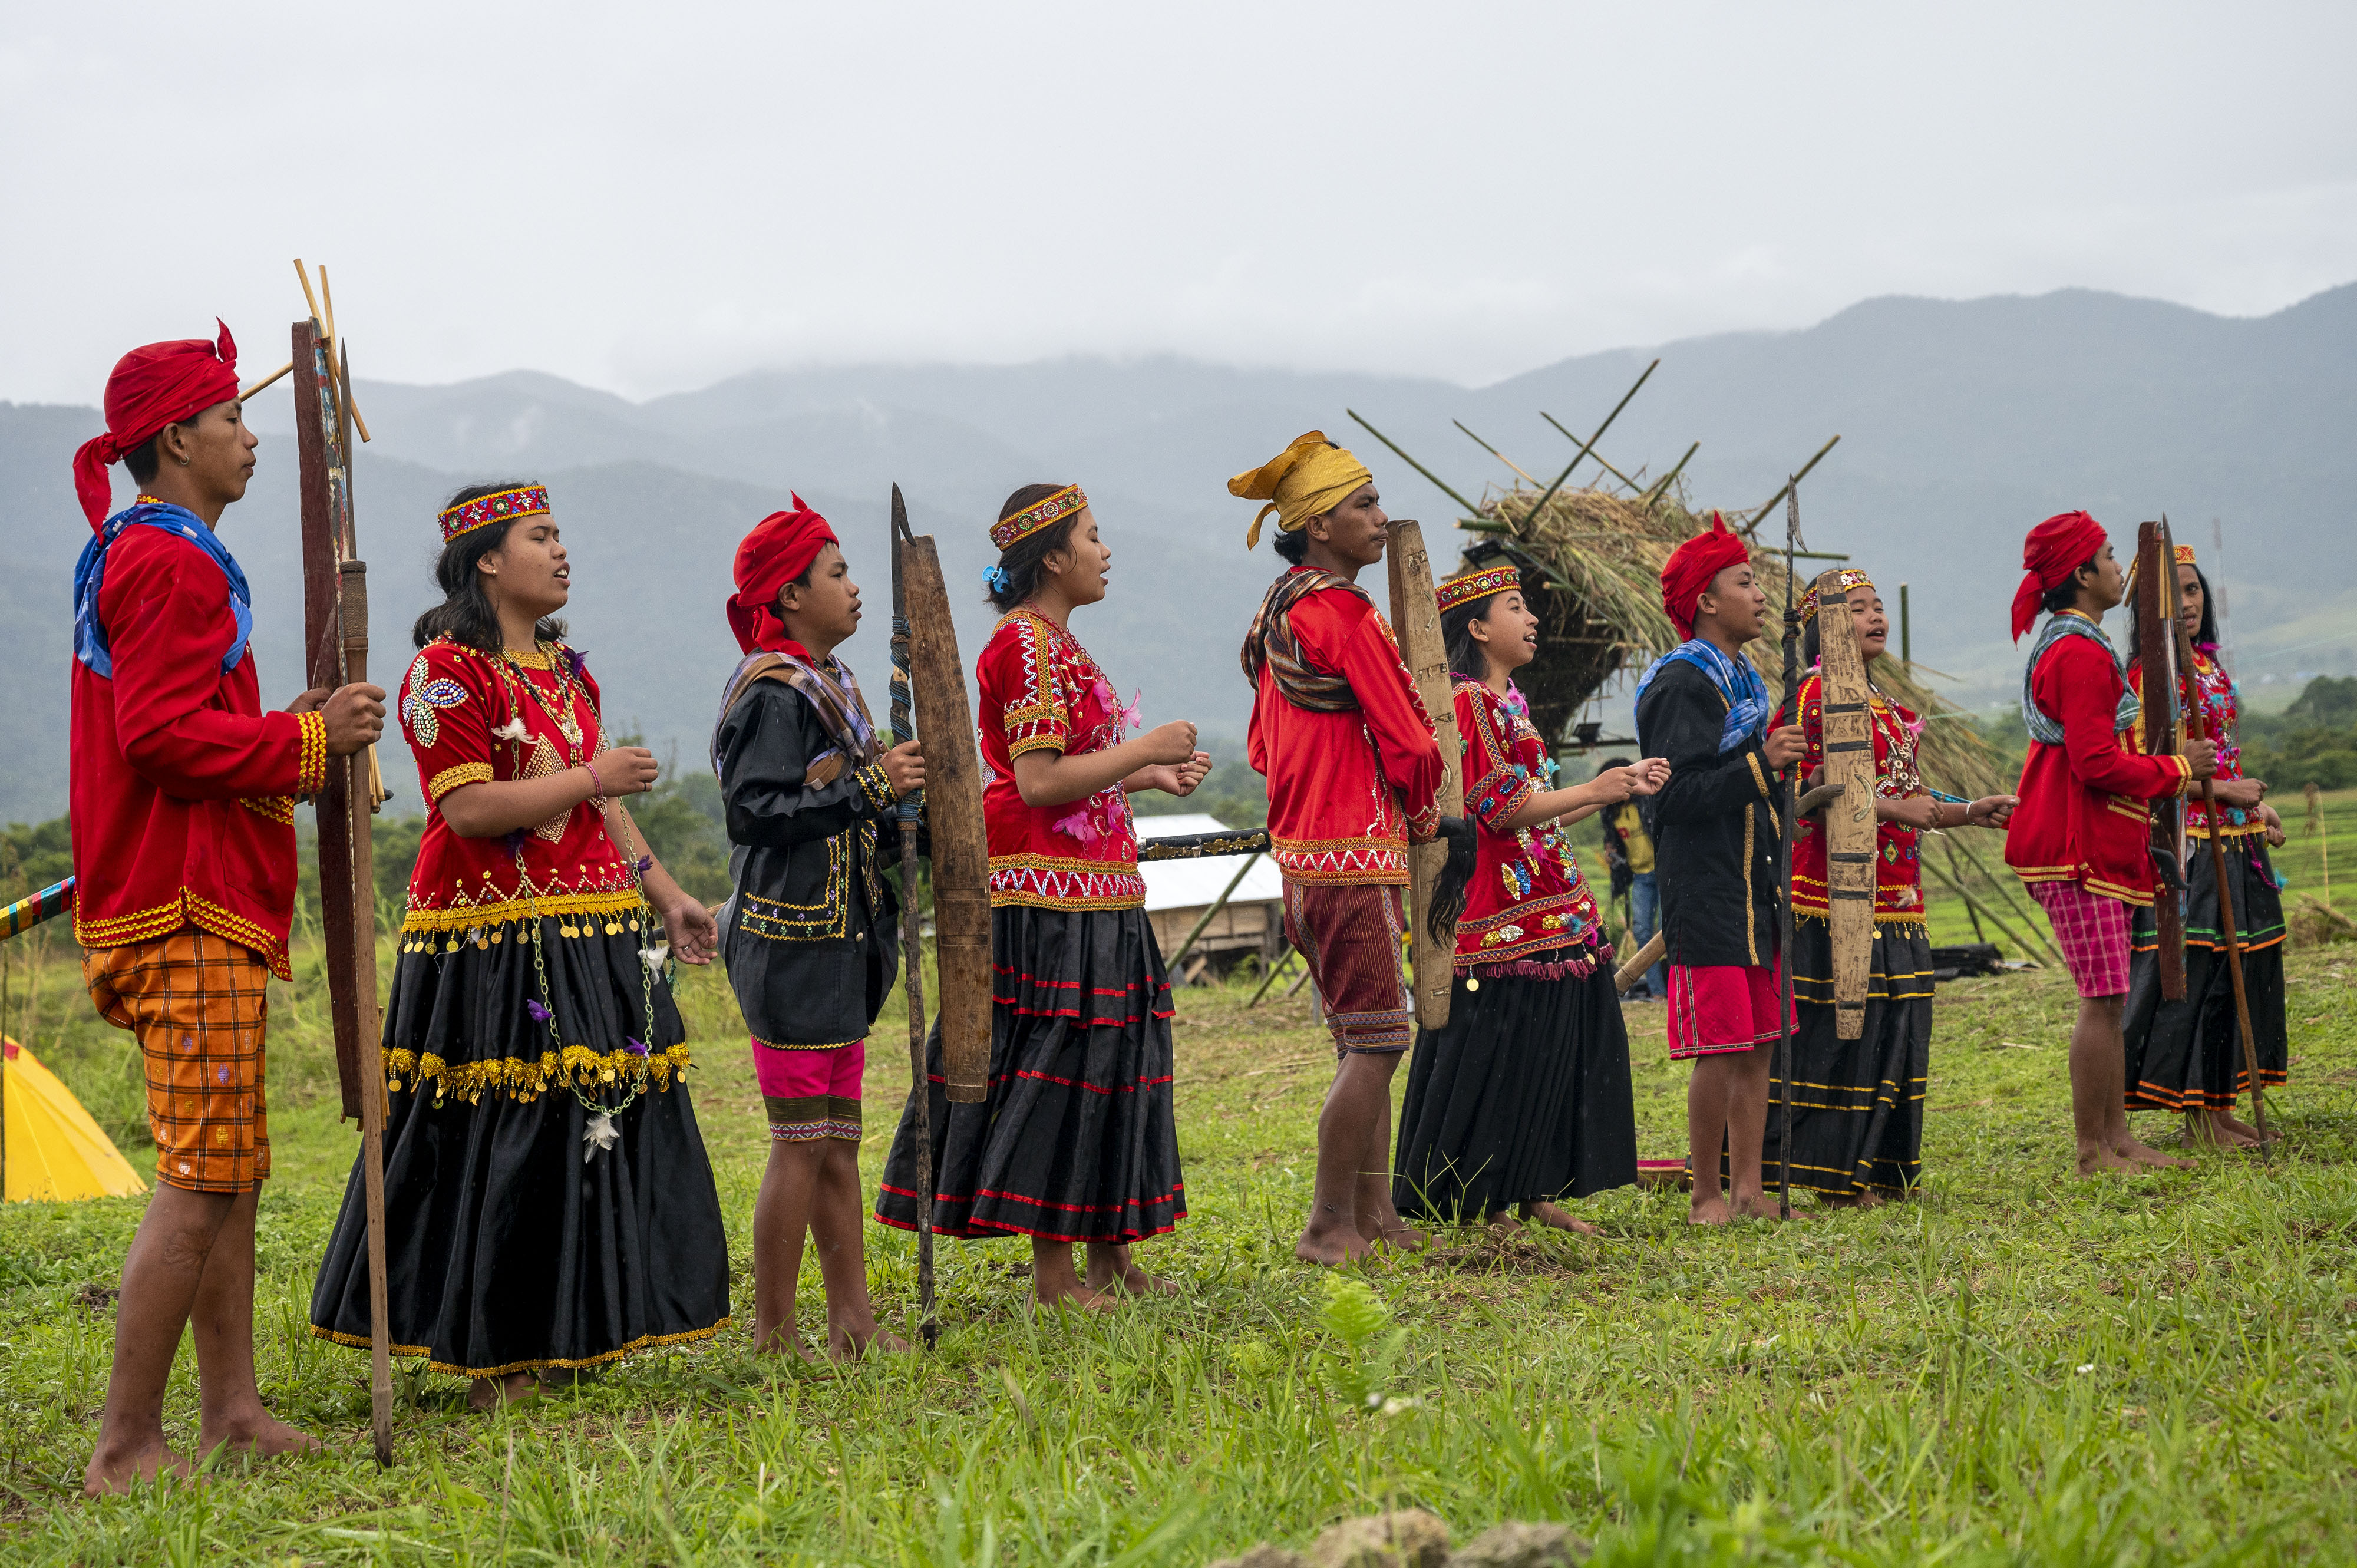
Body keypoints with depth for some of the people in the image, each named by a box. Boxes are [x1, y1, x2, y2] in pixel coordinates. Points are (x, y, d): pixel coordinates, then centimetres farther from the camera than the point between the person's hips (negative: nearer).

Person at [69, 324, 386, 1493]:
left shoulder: (131, 555, 21)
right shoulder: (170, 563, -13)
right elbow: (162, 736, -22)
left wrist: (302, 737, 13)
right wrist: (309, 738, -14)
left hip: (200, 909, 11)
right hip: (190, 914, -11)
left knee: (230, 1174, 13)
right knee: (200, 1179, -10)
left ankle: (230, 1412, 18)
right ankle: (126, 1446, -7)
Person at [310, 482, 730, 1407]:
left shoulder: (564, 669, 19)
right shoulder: (447, 670, -8)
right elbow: (471, 809, -17)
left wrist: (665, 895, 18)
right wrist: (592, 776, -14)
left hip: (591, 941, 8)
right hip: (496, 944, -8)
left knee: (602, 1133, 7)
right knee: (504, 1147, -6)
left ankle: (569, 1343, 16)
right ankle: (493, 1365, 1)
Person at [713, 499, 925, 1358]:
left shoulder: (830, 684, 16)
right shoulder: (771, 694, -14)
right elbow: (754, 807, -22)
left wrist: (895, 796, 6)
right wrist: (868, 785, -21)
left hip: (839, 941, 10)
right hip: (792, 942, -10)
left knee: (838, 1143, 12)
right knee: (801, 1146, -6)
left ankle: (853, 1325, 16)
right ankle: (773, 1336, 2)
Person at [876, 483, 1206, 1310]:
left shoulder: (1056, 644, 18)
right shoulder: (1024, 643, -14)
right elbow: (1039, 783, -21)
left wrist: (1152, 776, 12)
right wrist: (1144, 749, -14)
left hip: (1088, 890, 10)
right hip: (1049, 894, -10)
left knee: (1107, 1055, 12)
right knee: (1060, 1060, -7)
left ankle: (1110, 1258, 19)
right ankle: (1054, 1276, -2)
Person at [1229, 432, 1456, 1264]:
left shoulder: (1280, 613, 15)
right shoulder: (1343, 615, -16)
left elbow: (1266, 742, 22)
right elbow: (1406, 740, -14)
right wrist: (1424, 812, 5)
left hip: (1303, 845, 10)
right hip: (1355, 852, -10)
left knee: (1367, 1039, 14)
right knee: (1375, 1041, -8)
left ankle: (1373, 1214, 17)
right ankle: (1331, 1227, -6)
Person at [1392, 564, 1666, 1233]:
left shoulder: (1506, 702, 19)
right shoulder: (1467, 702, -10)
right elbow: (1502, 808, -17)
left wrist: (1619, 786, 13)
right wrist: (1595, 791, -12)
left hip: (1548, 913, 10)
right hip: (1504, 918, -10)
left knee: (1550, 1052, 9)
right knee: (1495, 1059, -6)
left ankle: (1534, 1193, 14)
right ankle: (1475, 1204, 0)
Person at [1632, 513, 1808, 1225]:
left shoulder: (1743, 680, 18)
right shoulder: (1681, 683, -11)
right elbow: (1676, 794, -20)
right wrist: (1759, 765, -25)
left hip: (1756, 891, 9)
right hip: (1707, 892, -9)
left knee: (1758, 1048, 9)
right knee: (1722, 1049, -7)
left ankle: (1747, 1188, 14)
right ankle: (1707, 1194, 1)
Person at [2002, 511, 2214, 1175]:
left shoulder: (2072, 648, 20)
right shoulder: (2081, 654, -15)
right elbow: (2096, 764, -21)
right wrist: (2176, 769, -9)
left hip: (2096, 845, 11)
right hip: (2079, 847, -11)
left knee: (2109, 997, 11)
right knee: (2103, 998, -9)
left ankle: (2116, 1135, 15)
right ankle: (2092, 1152, -5)